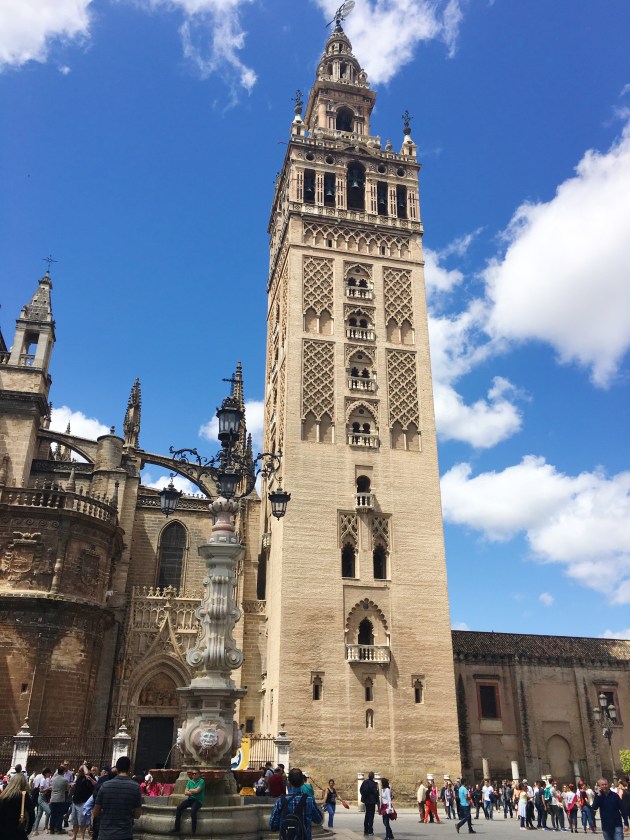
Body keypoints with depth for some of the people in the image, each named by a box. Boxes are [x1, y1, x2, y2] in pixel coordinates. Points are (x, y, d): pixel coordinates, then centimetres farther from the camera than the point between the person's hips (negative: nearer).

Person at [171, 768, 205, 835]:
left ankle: (194, 831, -26)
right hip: (190, 799, 6)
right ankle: (177, 827, -12)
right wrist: (193, 792, -10)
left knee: (193, 810, -35)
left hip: (198, 800, -6)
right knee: (179, 807, -18)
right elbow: (185, 792, 5)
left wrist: (190, 790, 2)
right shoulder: (189, 781, 14)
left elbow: (196, 790, -15)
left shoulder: (201, 781, -3)